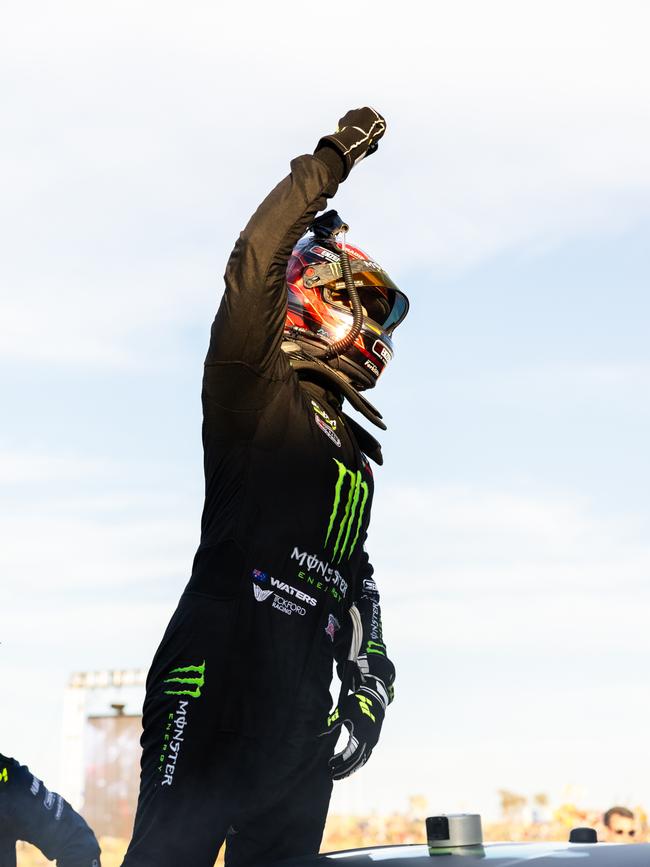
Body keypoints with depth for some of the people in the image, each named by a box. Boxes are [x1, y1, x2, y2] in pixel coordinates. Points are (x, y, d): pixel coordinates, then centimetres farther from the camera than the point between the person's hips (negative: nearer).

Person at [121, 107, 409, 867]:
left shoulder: (356, 459, 29)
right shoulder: (254, 390, 6)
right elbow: (255, 263, -10)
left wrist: (368, 685, 17)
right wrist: (331, 161, -6)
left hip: (301, 709, 8)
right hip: (215, 671, -8)